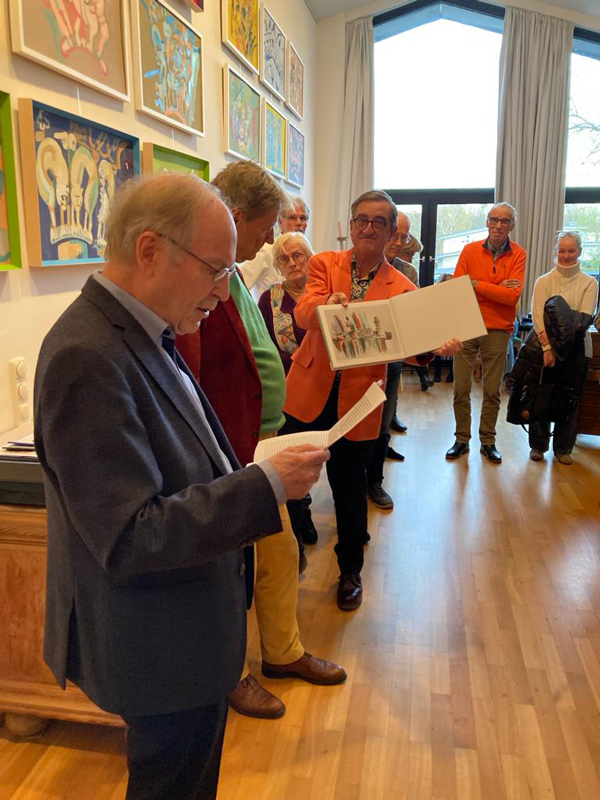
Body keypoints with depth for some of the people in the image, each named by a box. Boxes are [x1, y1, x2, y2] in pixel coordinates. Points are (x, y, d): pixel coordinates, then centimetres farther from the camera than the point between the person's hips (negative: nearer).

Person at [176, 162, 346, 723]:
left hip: (260, 442, 10)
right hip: (227, 454, -9)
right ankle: (230, 673, 34)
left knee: (280, 552, 21)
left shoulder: (228, 274, 10)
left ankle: (283, 651, 42)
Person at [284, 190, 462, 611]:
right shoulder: (325, 264, 1)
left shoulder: (401, 288, 0)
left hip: (357, 402, -1)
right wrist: (326, 305, -38)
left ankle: (351, 569, 36)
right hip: (310, 392, 1)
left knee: (350, 488, 11)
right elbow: (303, 313, -15)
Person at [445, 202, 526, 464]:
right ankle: (462, 440, 19)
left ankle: (488, 442, 21)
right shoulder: (470, 250, 2)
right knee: (461, 389, 4)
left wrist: (477, 285, -11)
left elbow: (513, 295, -11)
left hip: (497, 330, 0)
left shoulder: (518, 255, 0)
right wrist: (498, 289, -13)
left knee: (492, 391, 7)